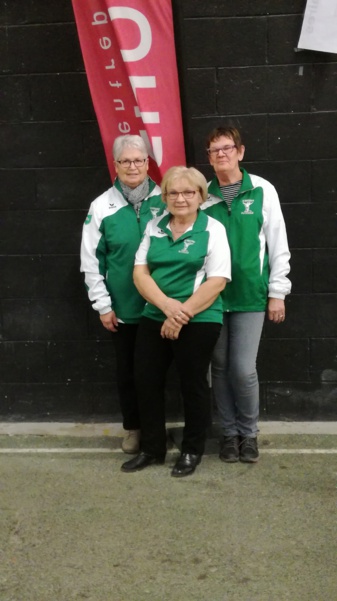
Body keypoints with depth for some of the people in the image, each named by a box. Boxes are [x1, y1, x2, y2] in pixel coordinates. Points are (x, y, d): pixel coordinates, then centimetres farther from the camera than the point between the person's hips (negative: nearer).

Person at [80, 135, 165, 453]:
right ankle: (132, 427, 28)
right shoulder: (102, 206, -4)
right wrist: (103, 305, -4)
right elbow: (91, 260, -2)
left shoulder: (165, 200, -3)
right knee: (127, 369, 11)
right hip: (123, 307, 0)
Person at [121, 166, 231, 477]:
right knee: (146, 381, 8)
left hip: (198, 322, -5)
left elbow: (217, 281, -12)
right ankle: (152, 448, 25)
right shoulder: (154, 227, 9)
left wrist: (182, 315, -17)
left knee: (193, 385, 6)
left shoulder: (213, 229, -4)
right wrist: (167, 305, -15)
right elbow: (140, 272, 2)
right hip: (154, 318, 5)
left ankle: (192, 451, 24)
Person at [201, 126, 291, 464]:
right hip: (212, 296, 2)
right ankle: (229, 432, 24)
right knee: (220, 367, 9)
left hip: (250, 295, -2)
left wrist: (277, 293, -1)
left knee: (243, 369, -3)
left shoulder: (262, 191, -2)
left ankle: (249, 433, 19)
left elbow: (278, 245, 0)